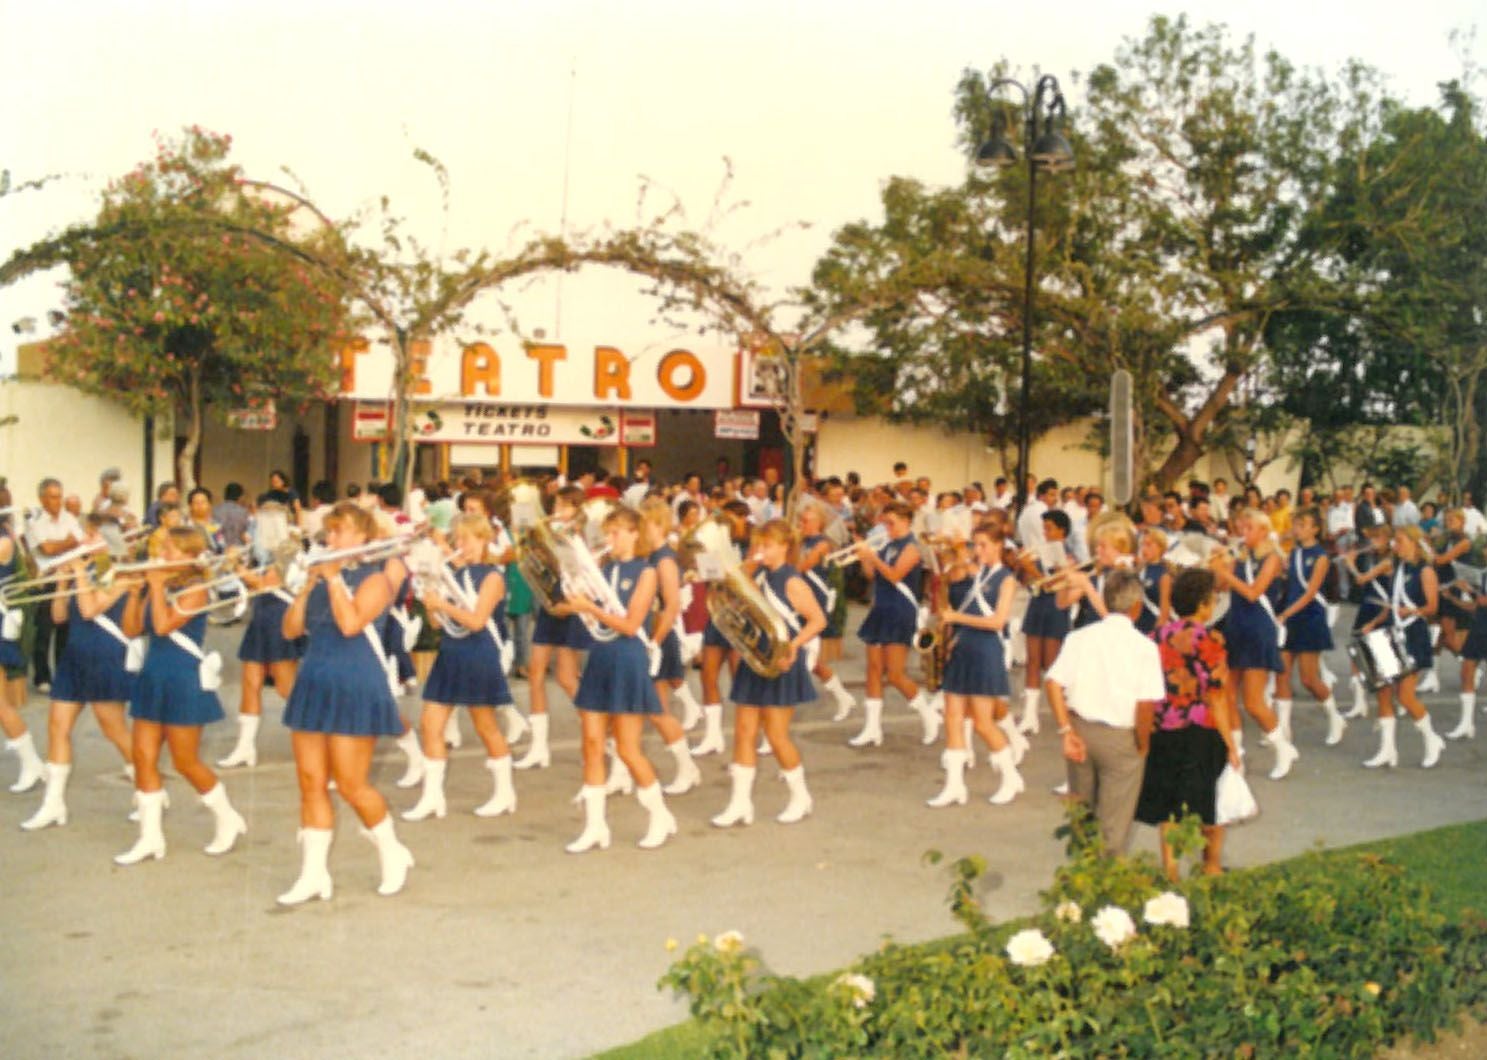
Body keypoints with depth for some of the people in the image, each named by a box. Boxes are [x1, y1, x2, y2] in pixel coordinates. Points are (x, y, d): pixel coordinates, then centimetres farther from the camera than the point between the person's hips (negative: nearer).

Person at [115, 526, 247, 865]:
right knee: (144, 757, 5)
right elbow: (131, 629, 7)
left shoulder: (194, 589, -12)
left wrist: (156, 586, -17)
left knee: (186, 762, 0)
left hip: (184, 682, -8)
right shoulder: (161, 588, 9)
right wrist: (135, 591, -2)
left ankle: (228, 820, 18)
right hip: (153, 677, 8)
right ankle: (150, 837, 11)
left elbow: (163, 625, -24)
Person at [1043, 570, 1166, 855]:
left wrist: (1067, 731, -4)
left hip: (1081, 728, 4)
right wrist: (1142, 745, -3)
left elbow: (1052, 682, -7)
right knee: (1114, 823, 8)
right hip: (1120, 736, -4)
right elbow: (1146, 703, -17)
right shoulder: (1144, 647, -11)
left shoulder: (1079, 637, 0)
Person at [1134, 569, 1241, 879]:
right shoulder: (1209, 640, -14)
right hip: (1202, 734, -4)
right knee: (1211, 807, 14)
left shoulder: (1159, 636, 1)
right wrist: (1231, 745, -10)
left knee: (1169, 805, 13)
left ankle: (1170, 866, 13)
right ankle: (1213, 867, 24)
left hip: (1162, 731, 4)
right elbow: (1216, 698, -15)